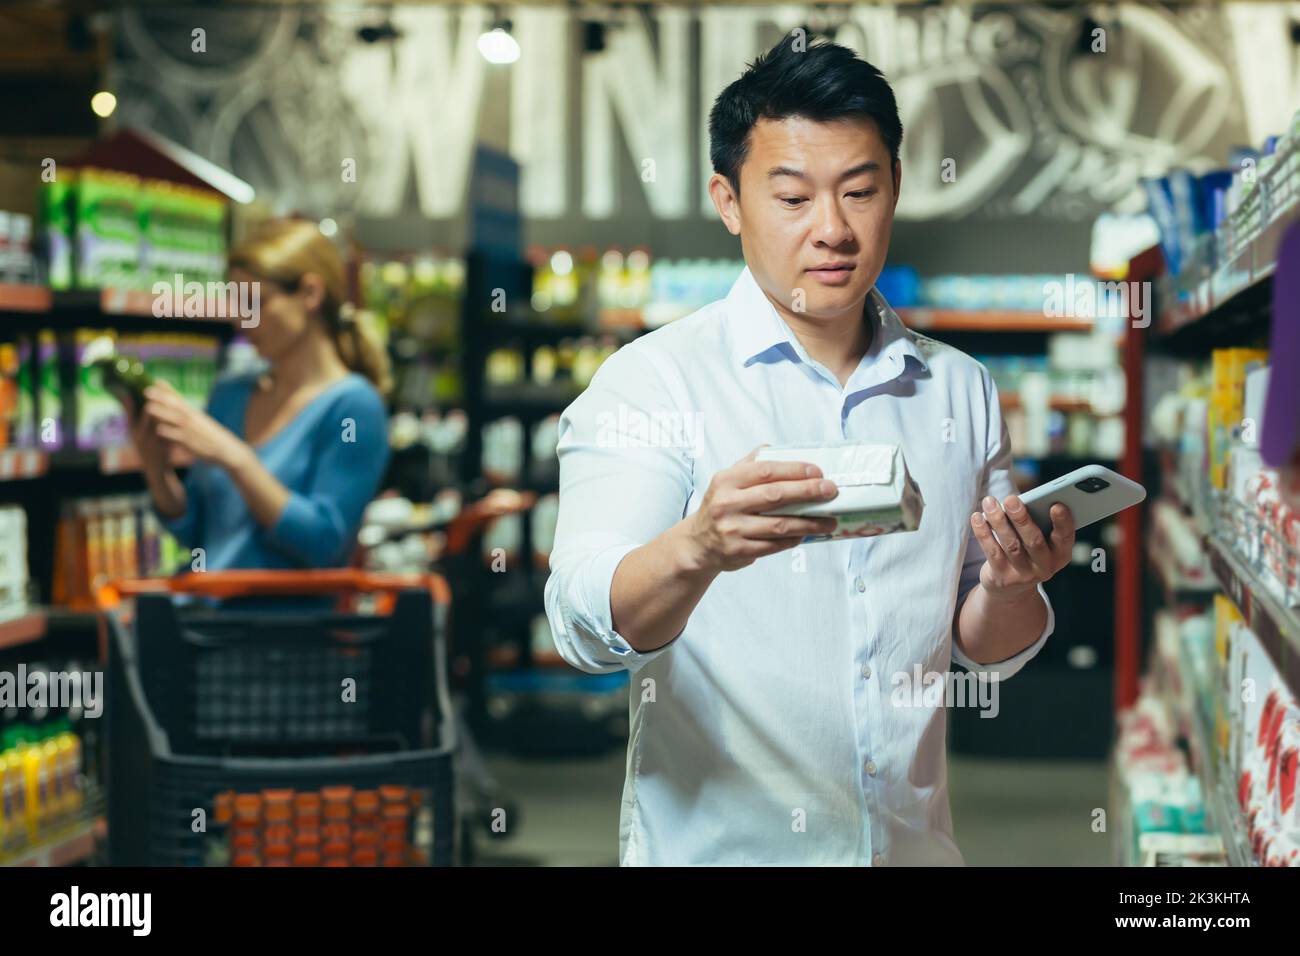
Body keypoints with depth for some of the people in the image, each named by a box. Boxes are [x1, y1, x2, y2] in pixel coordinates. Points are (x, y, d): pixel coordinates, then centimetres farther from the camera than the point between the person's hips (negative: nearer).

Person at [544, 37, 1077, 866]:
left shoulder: (960, 391, 4)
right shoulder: (653, 380, -10)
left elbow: (985, 651, 8)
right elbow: (587, 626, -22)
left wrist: (1011, 587, -13)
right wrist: (698, 548, -41)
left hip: (914, 841, 4)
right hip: (714, 845, -4)